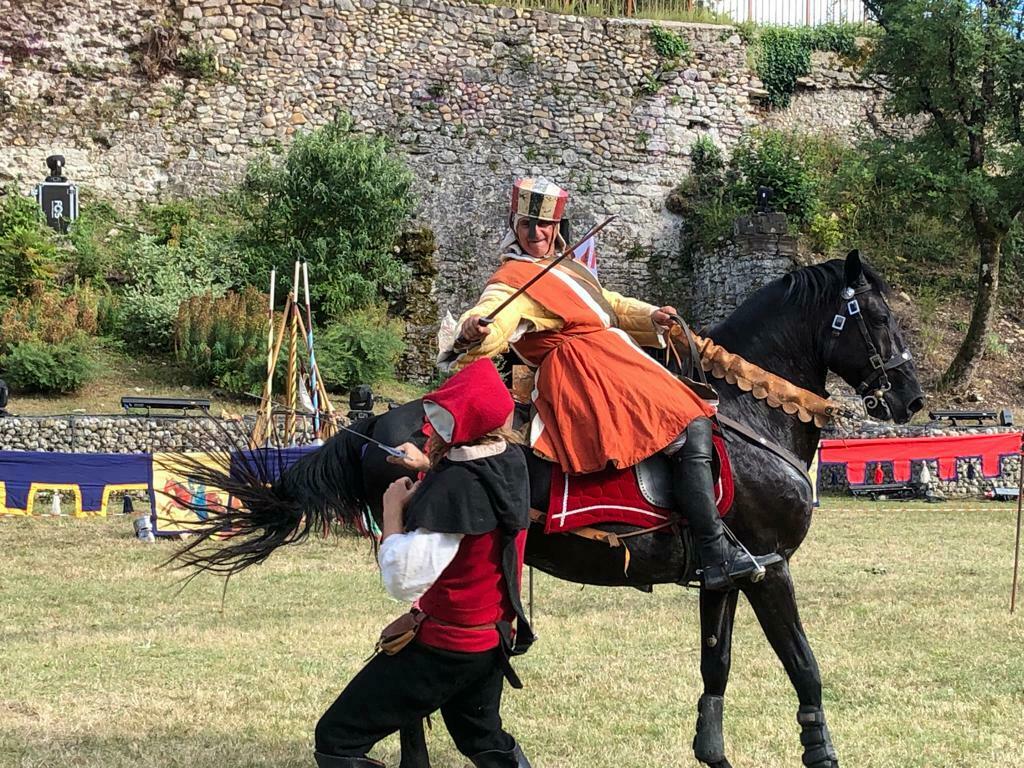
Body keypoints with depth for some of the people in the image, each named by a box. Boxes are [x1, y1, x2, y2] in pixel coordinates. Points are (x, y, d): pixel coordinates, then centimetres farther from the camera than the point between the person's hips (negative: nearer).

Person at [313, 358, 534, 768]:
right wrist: (431, 467, 9)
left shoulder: (455, 485, -27)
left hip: (445, 643, -9)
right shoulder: (510, 461, -2)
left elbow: (404, 579, -30)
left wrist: (393, 510, -18)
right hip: (495, 637, 9)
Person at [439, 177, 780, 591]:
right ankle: (718, 560, -23)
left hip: (616, 366, 11)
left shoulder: (563, 269, 22)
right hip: (590, 377, -11)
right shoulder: (514, 280, -8)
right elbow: (495, 315, -27)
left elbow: (610, 305, 31)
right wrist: (474, 332, -51)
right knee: (690, 431, -20)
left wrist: (650, 317, 13)